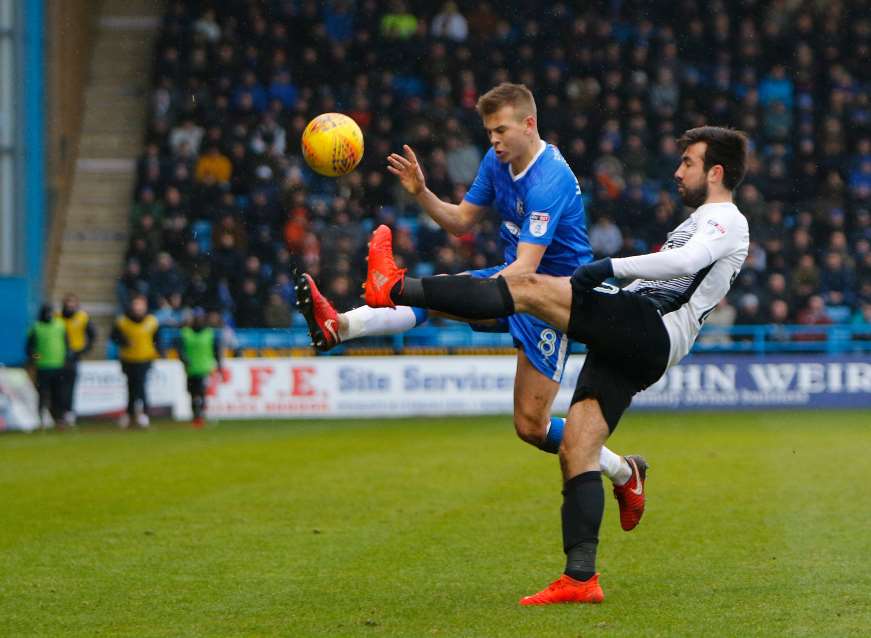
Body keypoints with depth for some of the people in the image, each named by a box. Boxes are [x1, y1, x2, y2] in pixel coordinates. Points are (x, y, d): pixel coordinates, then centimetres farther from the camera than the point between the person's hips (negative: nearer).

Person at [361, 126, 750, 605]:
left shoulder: (725, 221, -1)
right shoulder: (701, 223, 32)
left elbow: (685, 261, -21)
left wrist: (609, 268, -22)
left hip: (649, 327, -10)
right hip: (632, 349, 10)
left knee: (529, 288, -16)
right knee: (575, 449, 0)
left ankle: (395, 288, -15)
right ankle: (580, 578, -5)